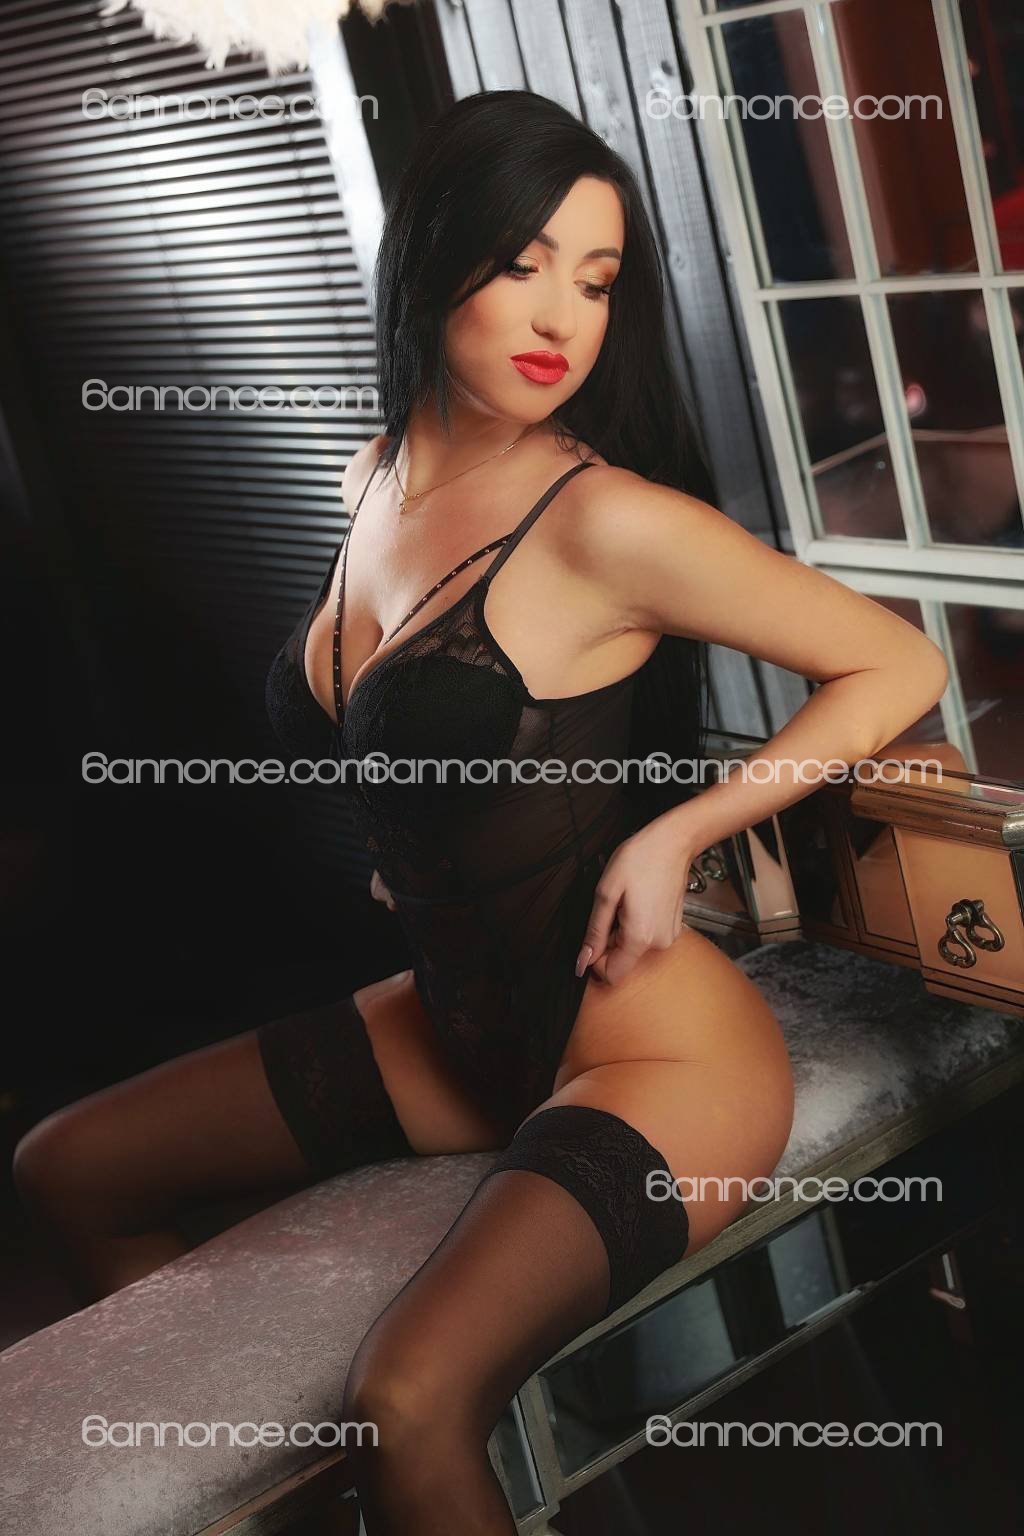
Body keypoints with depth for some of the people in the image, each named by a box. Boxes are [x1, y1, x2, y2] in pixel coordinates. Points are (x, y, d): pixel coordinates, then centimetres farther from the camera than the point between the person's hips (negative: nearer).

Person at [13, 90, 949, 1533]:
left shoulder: (607, 520, -20)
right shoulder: (379, 480, 3)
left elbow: (898, 665, -13)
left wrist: (676, 832, -17)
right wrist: (404, 856, 10)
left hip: (647, 1046, -8)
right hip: (463, 1023, 8)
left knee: (404, 1409, -31)